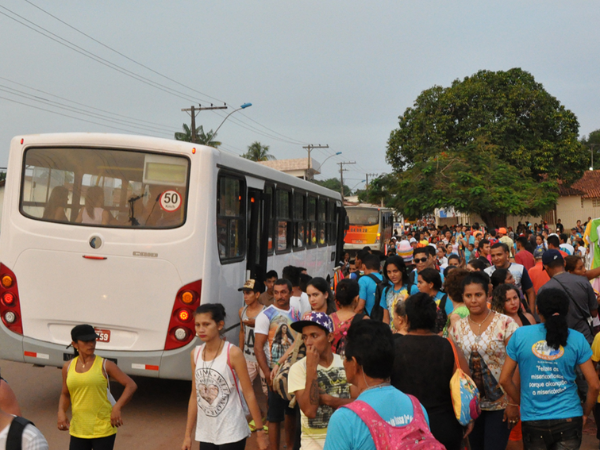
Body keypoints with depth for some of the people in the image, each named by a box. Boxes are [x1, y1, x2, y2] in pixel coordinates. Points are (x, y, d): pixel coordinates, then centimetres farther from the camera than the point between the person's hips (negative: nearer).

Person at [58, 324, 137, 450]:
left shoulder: (105, 365, -6)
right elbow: (65, 394, 16)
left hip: (104, 429, -3)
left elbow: (131, 385, -7)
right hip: (78, 430, 3)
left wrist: (117, 408, -19)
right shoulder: (68, 367, 5)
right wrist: (61, 413, -3)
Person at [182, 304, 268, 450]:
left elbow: (249, 394, -10)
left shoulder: (233, 353, -13)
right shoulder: (195, 354, 2)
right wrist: (188, 434, 10)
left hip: (232, 433, -5)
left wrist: (260, 431, -10)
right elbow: (195, 395, 9)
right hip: (205, 433, 5)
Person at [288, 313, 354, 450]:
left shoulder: (346, 363, 0)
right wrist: (311, 367, -22)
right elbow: (310, 411, -19)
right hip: (314, 439, -2)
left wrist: (326, 399, -14)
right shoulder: (298, 368, -9)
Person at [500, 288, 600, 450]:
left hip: (532, 421, 0)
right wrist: (585, 413, 13)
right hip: (569, 419, 0)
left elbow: (504, 379, -1)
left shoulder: (520, 335, -4)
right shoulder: (577, 339, -4)